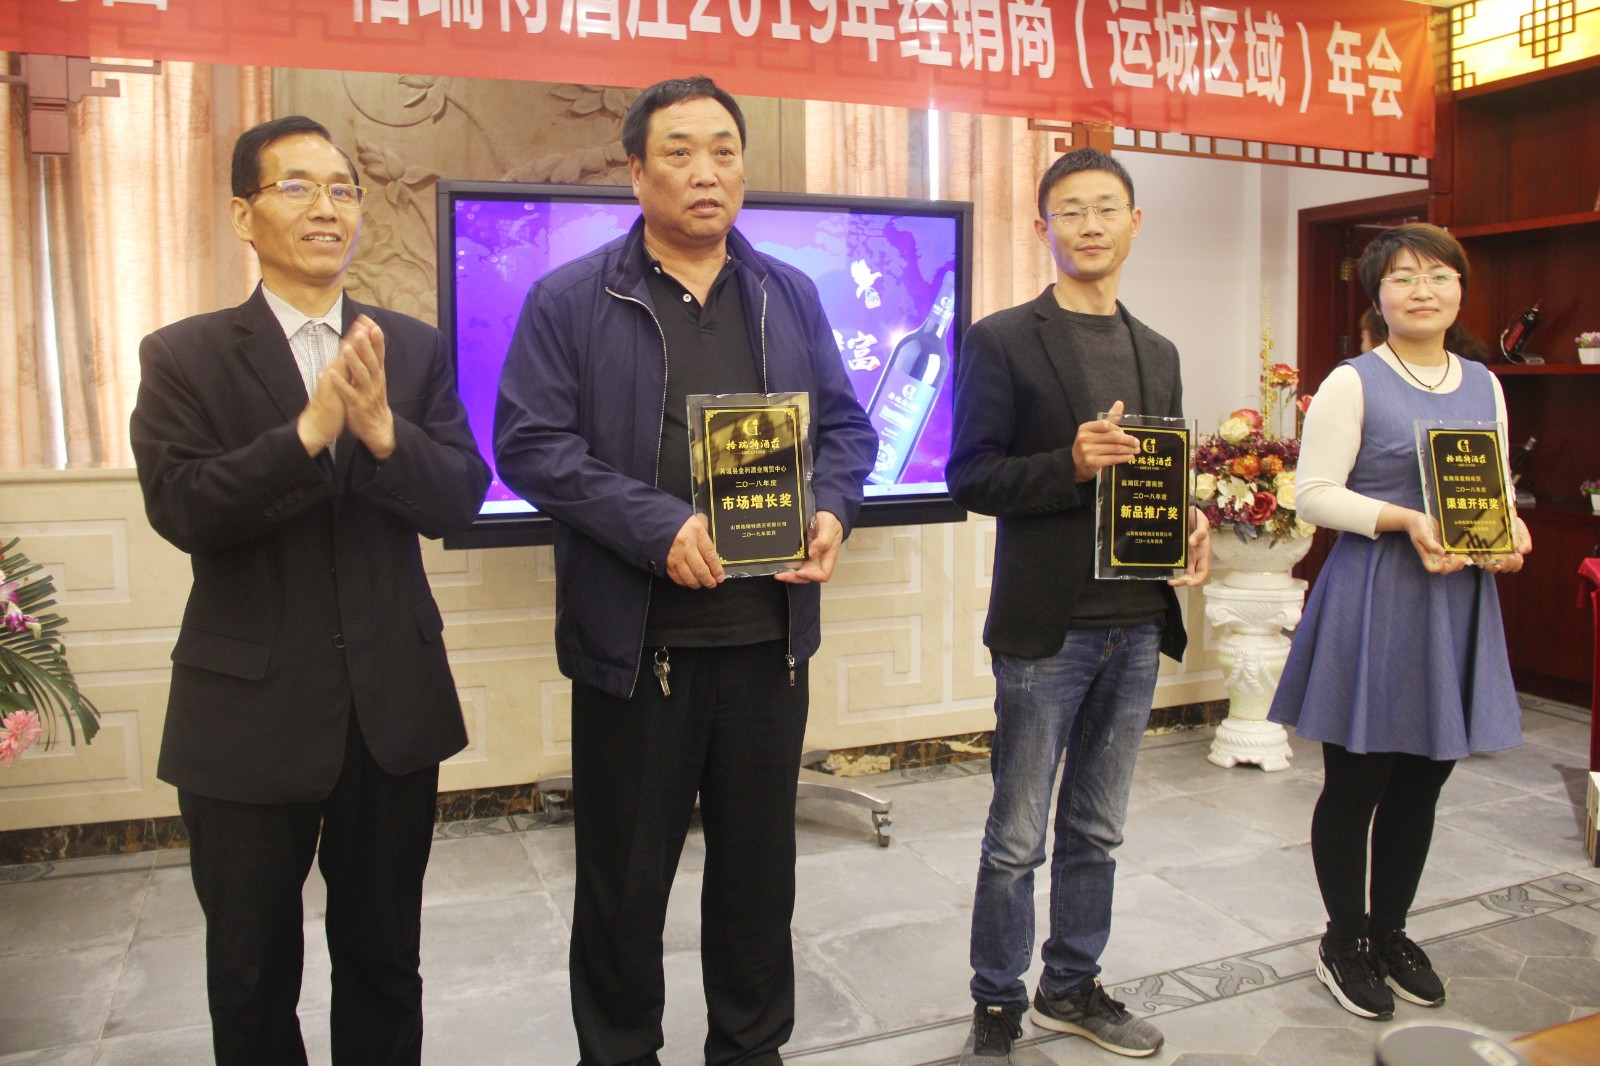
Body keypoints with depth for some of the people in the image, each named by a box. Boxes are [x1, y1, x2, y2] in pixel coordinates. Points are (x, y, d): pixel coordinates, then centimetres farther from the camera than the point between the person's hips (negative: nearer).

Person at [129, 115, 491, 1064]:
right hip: (250, 707, -1)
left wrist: (382, 429, -24)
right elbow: (179, 508, -14)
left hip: (393, 699, 2)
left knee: (385, 959, 18)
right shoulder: (183, 356, -2)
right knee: (253, 976, 16)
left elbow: (460, 501, -5)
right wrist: (309, 431, -26)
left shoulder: (416, 350, 3)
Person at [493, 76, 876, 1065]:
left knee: (760, 859, 16)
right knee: (625, 873, 10)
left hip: (769, 627, 4)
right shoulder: (570, 301, -1)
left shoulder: (791, 296, 11)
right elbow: (531, 441, -8)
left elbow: (846, 424, 14)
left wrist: (832, 509, -7)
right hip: (634, 636, -3)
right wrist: (658, 527, -19)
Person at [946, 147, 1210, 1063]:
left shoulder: (1157, 353, 14)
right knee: (1017, 838, 5)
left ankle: (1074, 987, 33)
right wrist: (1072, 463, -24)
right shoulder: (1003, 341, -4)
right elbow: (970, 478, -10)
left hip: (1135, 622, 6)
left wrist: (1191, 526, -2)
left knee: (1097, 831, 17)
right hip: (1046, 626, -6)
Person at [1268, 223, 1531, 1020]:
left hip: (1458, 603, 6)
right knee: (1355, 783, 5)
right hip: (1373, 601, -6)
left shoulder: (1484, 386, 12)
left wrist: (1511, 533, -3)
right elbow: (1314, 494, -11)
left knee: (1422, 783, 15)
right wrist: (1405, 520, -23)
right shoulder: (1353, 383, -7)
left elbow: (1500, 488, 18)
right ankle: (1345, 940, 23)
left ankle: (1390, 930, 33)